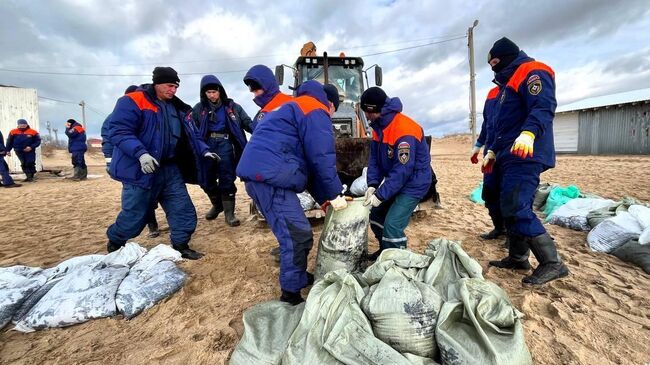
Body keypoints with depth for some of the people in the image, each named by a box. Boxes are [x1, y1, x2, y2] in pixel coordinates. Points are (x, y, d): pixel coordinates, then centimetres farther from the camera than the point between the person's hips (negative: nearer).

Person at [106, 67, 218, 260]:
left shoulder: (178, 108, 13)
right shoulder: (132, 101, -9)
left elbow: (191, 135, 16)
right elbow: (119, 131, -18)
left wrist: (204, 151, 2)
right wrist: (141, 153, -31)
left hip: (170, 170, 6)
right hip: (141, 170, -6)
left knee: (184, 210, 4)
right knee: (134, 215, 7)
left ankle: (181, 246, 20)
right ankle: (114, 244, 35)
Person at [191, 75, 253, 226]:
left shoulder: (231, 106, 4)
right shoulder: (198, 109, 8)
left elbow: (247, 122, 0)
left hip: (225, 145, -2)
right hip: (207, 146, 3)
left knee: (227, 179, -4)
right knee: (208, 179, 11)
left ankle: (229, 212, 3)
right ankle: (217, 205, 34)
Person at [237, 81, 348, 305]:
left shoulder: (297, 108, 31)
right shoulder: (316, 112, 0)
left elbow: (306, 161, 29)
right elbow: (321, 159, -11)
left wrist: (323, 198, 26)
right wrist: (335, 194, 0)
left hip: (258, 173, 10)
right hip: (270, 175, -10)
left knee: (292, 233, 19)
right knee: (298, 236, -5)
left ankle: (298, 277, 33)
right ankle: (291, 294, 7)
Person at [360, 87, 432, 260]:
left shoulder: (404, 131, -28)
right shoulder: (378, 126, 0)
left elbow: (402, 170, -29)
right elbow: (374, 158, 0)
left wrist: (380, 195, -28)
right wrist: (373, 185, -13)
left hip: (413, 182, -9)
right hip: (394, 180, 9)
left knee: (392, 225, -15)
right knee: (376, 214, 16)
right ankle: (385, 251, 36)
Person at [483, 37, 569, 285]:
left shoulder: (532, 72, -3)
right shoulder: (508, 82, 27)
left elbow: (544, 107, -22)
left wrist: (529, 133, -38)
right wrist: (492, 151, 25)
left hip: (525, 156, -10)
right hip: (509, 156, 10)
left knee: (517, 208, -16)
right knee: (510, 208, 9)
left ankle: (552, 263, -6)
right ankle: (518, 257, 18)